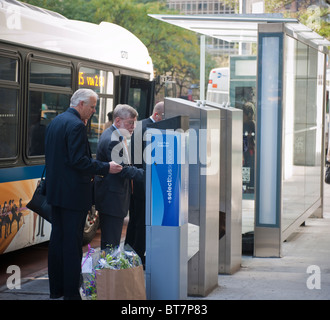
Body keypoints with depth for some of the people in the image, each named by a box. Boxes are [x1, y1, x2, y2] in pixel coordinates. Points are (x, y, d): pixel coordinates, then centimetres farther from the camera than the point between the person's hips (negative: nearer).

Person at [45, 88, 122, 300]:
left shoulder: (55, 122, 14)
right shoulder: (76, 125, -16)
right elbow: (78, 160, -22)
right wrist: (106, 168, -16)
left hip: (55, 192, 9)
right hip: (74, 194, -9)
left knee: (57, 239, 14)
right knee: (73, 243, -4)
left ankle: (56, 288, 21)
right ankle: (71, 292, 0)